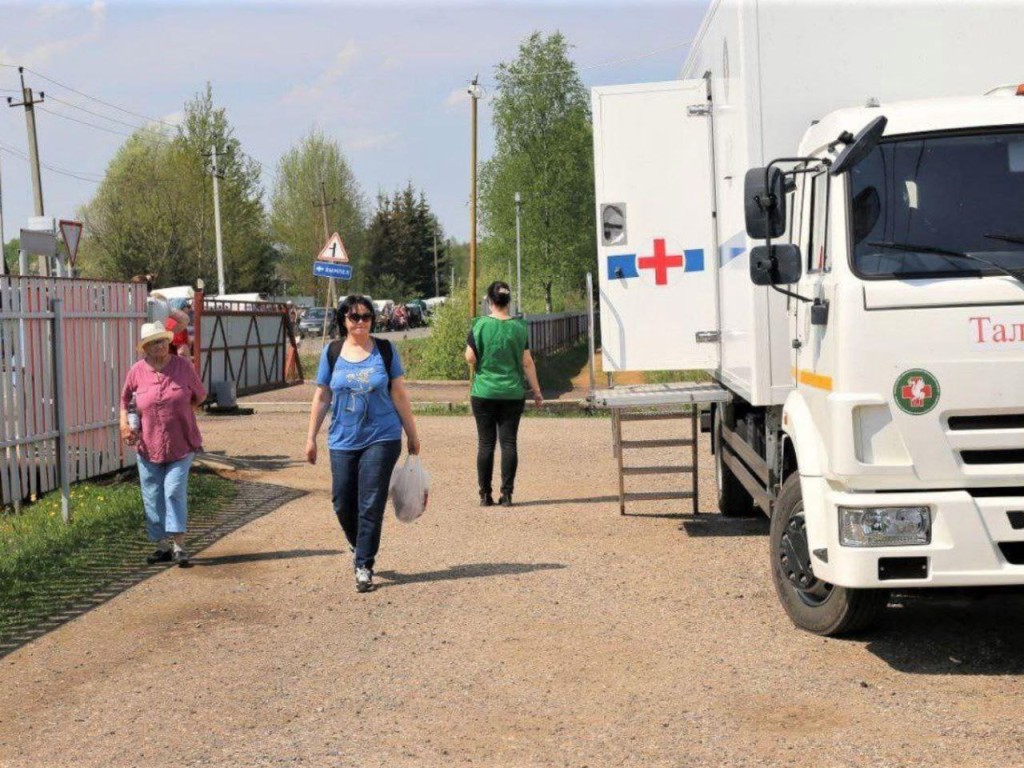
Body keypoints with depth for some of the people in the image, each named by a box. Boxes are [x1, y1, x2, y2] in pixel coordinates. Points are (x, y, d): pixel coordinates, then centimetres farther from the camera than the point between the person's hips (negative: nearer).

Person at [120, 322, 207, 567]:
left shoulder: (183, 366, -2)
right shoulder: (136, 372, 0)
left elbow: (199, 396, 10)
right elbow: (126, 402, 14)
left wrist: (178, 410, 1)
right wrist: (124, 422, -3)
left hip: (180, 444, -2)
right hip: (148, 446, 2)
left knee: (175, 492, -10)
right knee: (153, 497, 7)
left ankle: (179, 546, -5)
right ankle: (163, 546, 19)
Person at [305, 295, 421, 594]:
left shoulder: (385, 350, 1)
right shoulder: (332, 353, 4)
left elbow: (399, 394, 4)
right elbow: (322, 397, 8)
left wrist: (412, 434, 6)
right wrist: (311, 437, 7)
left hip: (381, 438, -2)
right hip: (343, 442, 2)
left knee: (371, 505, -5)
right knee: (342, 503, 7)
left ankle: (364, 566, 4)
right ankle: (358, 547, 34)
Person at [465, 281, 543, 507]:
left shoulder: (480, 325, -8)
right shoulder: (519, 327, -2)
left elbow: (470, 358, -8)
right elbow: (527, 363, 0)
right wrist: (536, 390, 8)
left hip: (484, 393, -1)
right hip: (513, 393, 1)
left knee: (485, 443, 6)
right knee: (509, 442, 5)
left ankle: (485, 494, 9)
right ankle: (507, 493, 3)